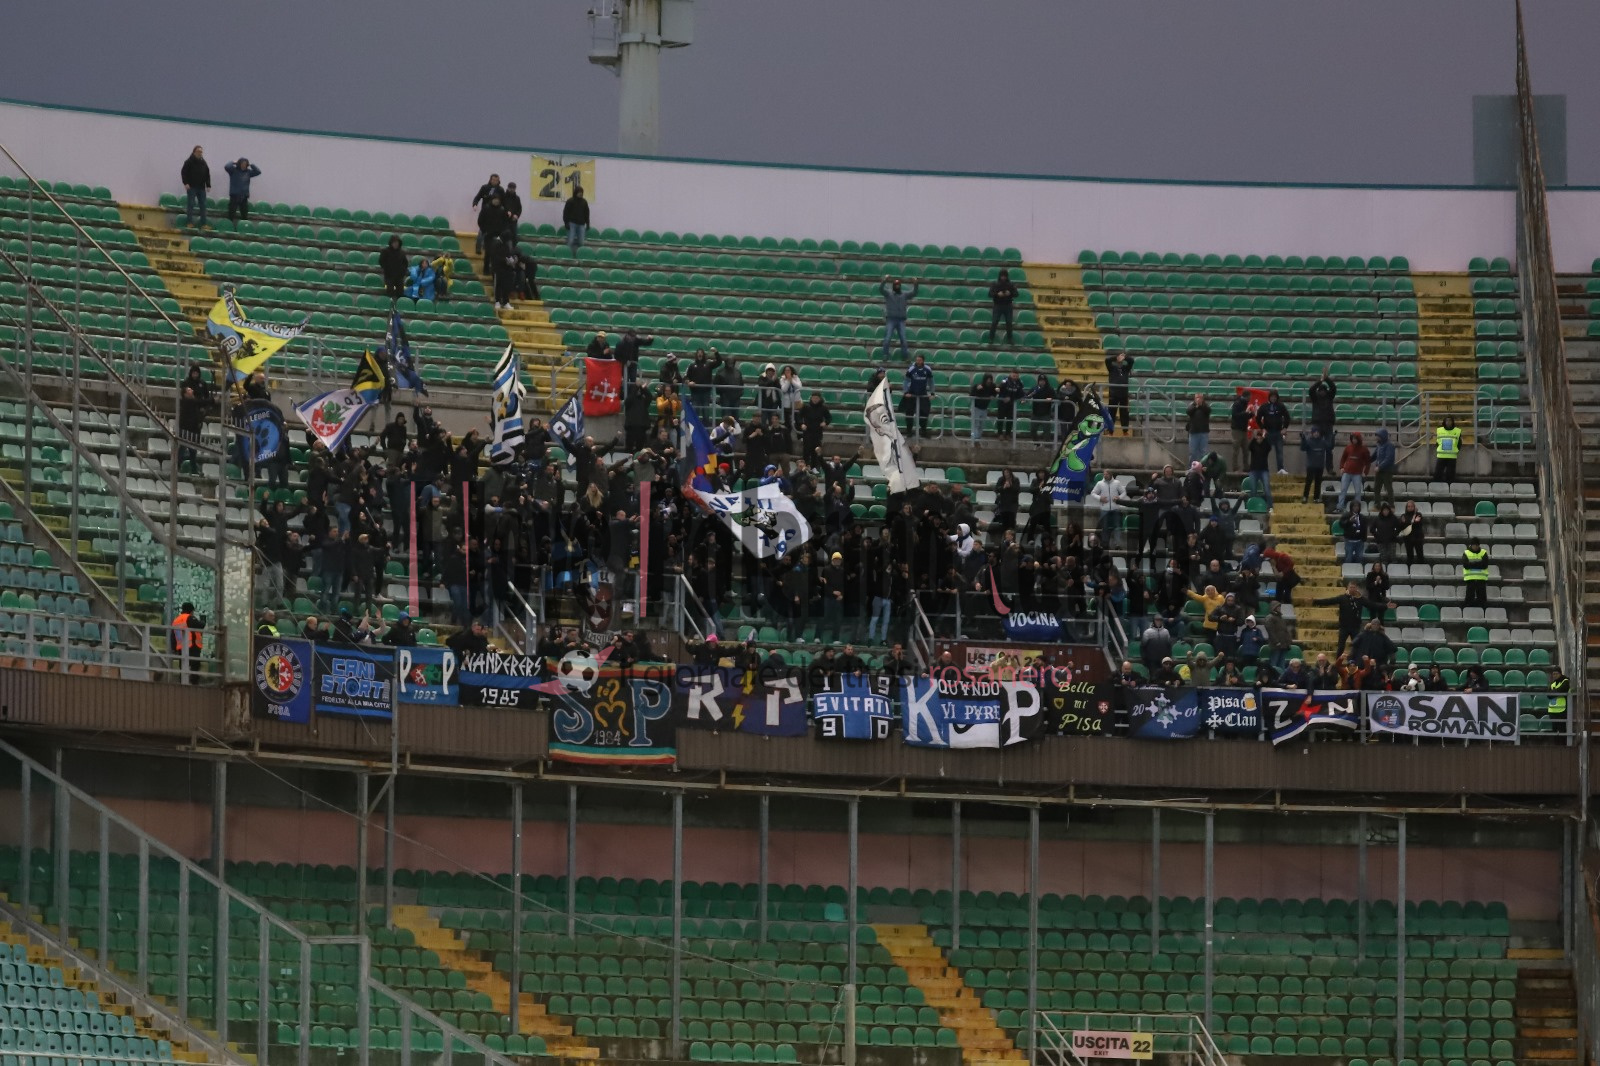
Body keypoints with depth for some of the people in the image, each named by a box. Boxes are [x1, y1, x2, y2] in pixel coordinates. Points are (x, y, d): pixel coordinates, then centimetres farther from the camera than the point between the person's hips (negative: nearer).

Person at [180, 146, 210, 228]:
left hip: (201, 188, 5)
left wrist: (208, 185, 8)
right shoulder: (189, 162, -2)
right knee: (190, 205, -7)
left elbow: (207, 175, 16)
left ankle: (203, 224, 5)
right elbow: (183, 172, -5)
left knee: (203, 206, 3)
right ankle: (189, 222, -5)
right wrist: (186, 183, -15)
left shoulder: (204, 163, 13)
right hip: (191, 187, -5)